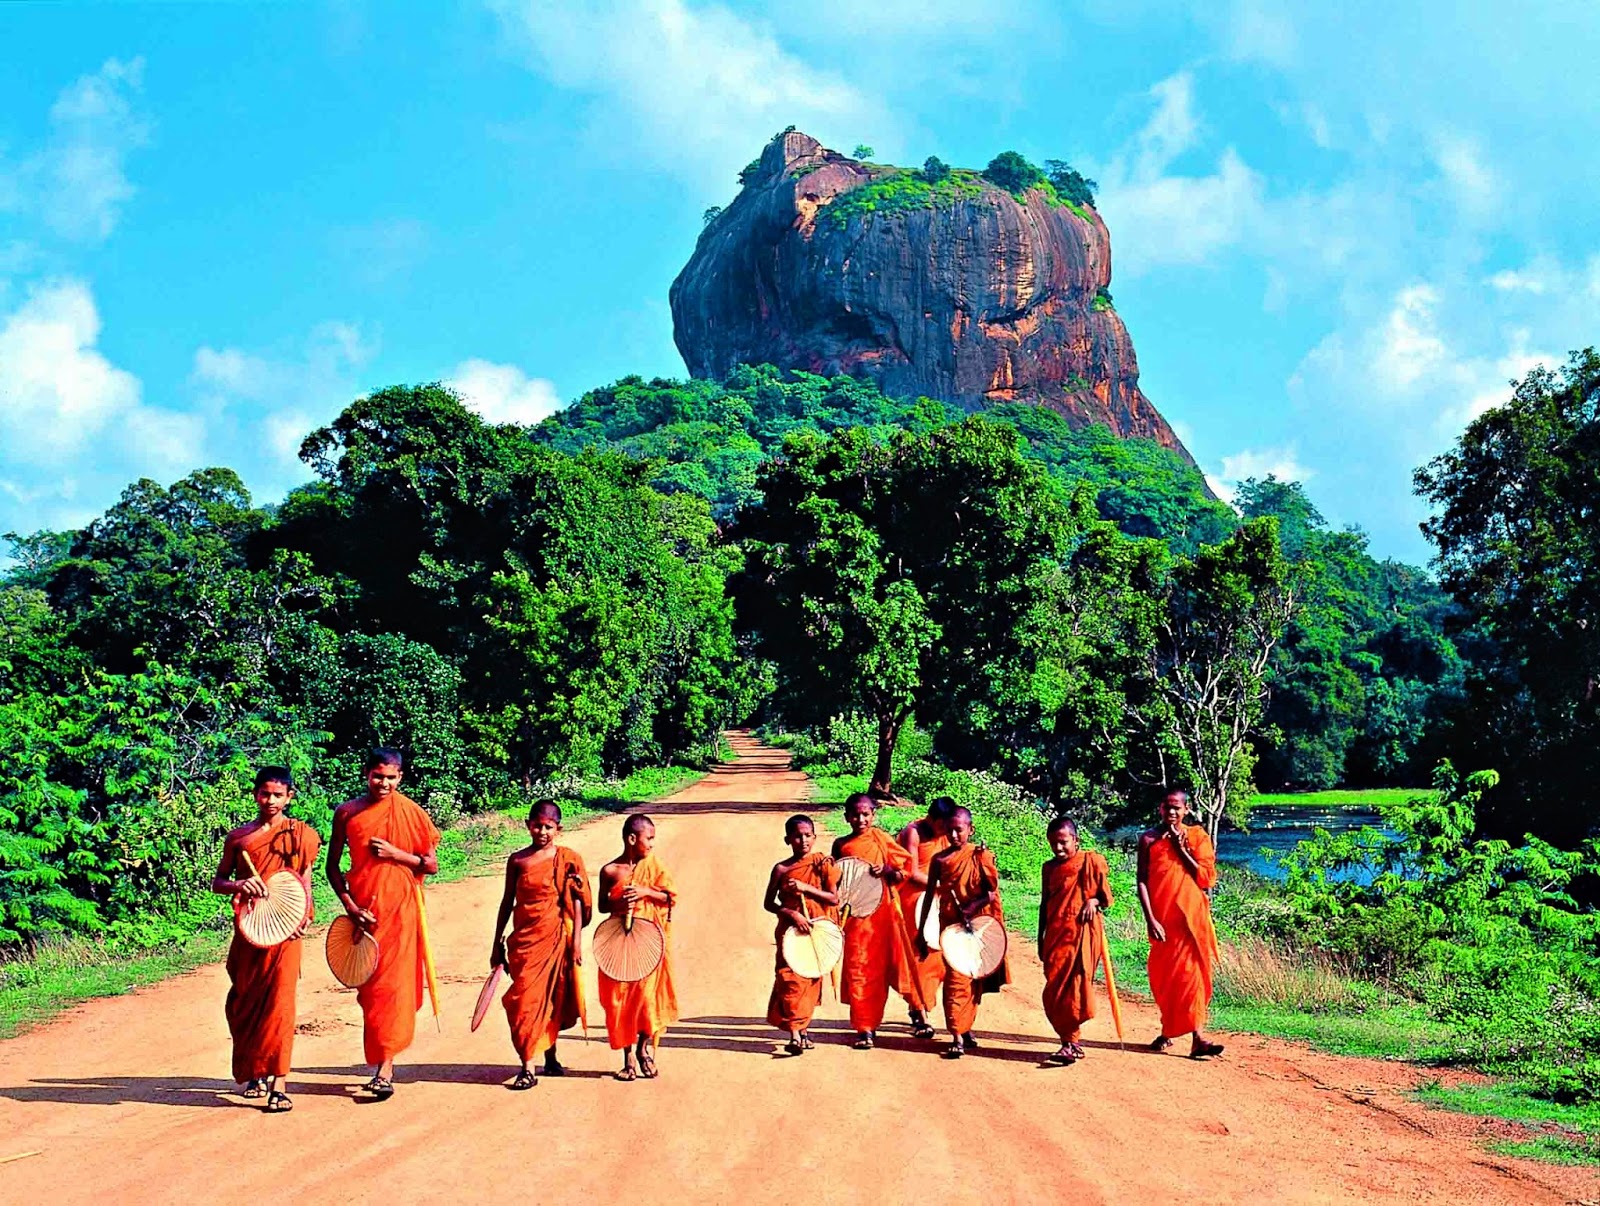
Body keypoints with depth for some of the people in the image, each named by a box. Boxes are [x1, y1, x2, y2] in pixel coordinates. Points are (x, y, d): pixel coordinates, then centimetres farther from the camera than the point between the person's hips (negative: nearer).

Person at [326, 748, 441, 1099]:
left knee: (393, 986, -8)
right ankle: (381, 1063, 19)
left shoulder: (412, 813, -1)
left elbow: (431, 864, 1)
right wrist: (349, 905, -5)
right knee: (368, 987, 7)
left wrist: (395, 854, -14)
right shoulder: (347, 813, 3)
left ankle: (385, 1070, -10)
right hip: (362, 911, 2)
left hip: (400, 909, -2)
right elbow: (333, 865, 6)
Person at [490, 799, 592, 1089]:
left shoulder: (568, 859, 0)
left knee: (553, 998, 8)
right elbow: (507, 902, 10)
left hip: (557, 938, -1)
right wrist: (497, 943, 10)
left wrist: (577, 942, -6)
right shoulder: (517, 860, 4)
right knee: (525, 999, -6)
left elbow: (577, 902, 0)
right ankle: (528, 1068, -5)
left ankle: (550, 1057, 24)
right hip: (525, 938, 1)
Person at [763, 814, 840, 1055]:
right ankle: (795, 1034, -14)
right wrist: (791, 913, -13)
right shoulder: (781, 869, 0)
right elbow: (769, 903, 3)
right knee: (789, 979, -12)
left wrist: (806, 888, -15)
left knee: (810, 981, 8)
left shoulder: (822, 864, 0)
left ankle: (802, 1028, 23)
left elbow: (834, 899, -4)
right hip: (790, 930, -1)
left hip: (817, 930, 1)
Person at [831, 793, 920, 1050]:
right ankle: (864, 1028, 5)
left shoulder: (882, 839, 0)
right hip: (855, 914, 1)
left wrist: (887, 870, -18)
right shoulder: (841, 845, 6)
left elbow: (904, 871, 1)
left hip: (883, 911, -1)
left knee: (879, 968, 5)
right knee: (857, 969, -1)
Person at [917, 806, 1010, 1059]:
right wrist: (921, 931, 5)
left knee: (973, 979, 10)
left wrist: (971, 907, -21)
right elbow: (929, 896, 6)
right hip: (951, 926, -1)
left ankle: (966, 1028, 26)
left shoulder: (981, 856, -1)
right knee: (957, 979, -10)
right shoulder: (940, 860, 2)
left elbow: (992, 893, -5)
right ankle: (957, 1037, -12)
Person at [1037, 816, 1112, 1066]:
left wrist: (1094, 901, -16)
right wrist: (1041, 939, 18)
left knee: (1073, 987, -10)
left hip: (1082, 933, -5)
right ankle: (1071, 1042, 10)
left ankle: (1070, 1044, -8)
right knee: (1054, 990, 2)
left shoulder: (1092, 861, -2)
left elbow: (1106, 897, 4)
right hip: (1055, 933, 5)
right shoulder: (1049, 868, 13)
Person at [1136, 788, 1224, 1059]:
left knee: (1191, 974, -7)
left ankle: (1197, 1038, -10)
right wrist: (1150, 919, -11)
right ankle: (1168, 1030, 25)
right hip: (1162, 918, 1)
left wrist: (1182, 849, -10)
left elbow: (1207, 879, -5)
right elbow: (1142, 882, -2)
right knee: (1163, 976, 7)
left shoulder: (1198, 837, 3)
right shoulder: (1149, 839, 2)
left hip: (1192, 917, -1)